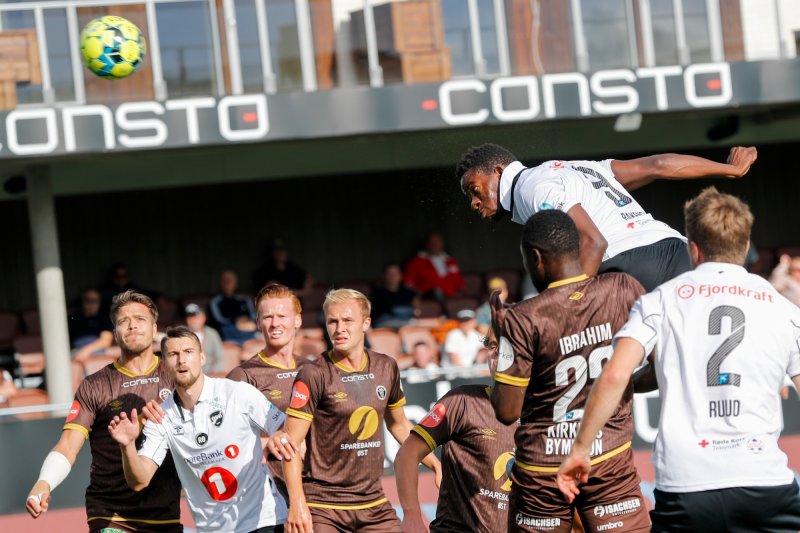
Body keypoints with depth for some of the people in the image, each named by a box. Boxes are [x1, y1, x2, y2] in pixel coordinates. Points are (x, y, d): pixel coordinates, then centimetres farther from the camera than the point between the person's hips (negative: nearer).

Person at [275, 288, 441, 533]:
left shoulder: (386, 368, 7)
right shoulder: (314, 375, -8)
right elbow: (291, 445, -11)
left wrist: (436, 465, 19)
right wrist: (297, 503, -20)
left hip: (373, 502, 5)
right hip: (322, 506, -5)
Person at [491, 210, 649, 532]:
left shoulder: (523, 319, -15)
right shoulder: (624, 290, -6)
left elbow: (506, 412, -11)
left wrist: (502, 335, -1)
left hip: (542, 471, -2)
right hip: (612, 462, 2)